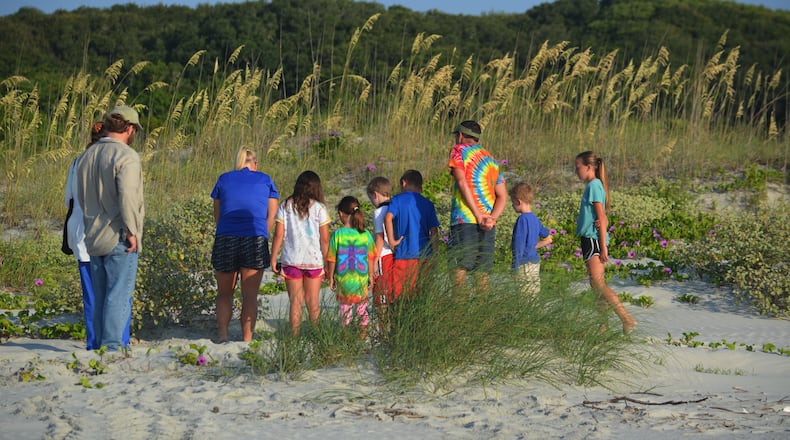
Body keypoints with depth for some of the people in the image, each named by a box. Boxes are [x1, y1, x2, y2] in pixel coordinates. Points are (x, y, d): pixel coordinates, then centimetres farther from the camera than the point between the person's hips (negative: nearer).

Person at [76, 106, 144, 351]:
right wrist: (132, 231, -16)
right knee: (119, 295, -4)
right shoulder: (126, 156, -12)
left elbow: (81, 199, 16)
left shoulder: (85, 157, 13)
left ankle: (100, 346, 17)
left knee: (100, 296, 13)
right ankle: (112, 346, -7)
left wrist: (91, 226, 18)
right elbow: (127, 196, -23)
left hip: (93, 239, 7)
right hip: (119, 239, -7)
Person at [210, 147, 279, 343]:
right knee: (250, 295, 5)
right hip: (255, 239, -1)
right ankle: (247, 339, 2)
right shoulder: (265, 180, 12)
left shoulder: (224, 179, 13)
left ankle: (222, 333, 0)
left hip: (225, 238, 1)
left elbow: (218, 216, 15)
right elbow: (271, 218, 9)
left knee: (224, 293, 13)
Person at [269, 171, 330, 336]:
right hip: (314, 260, 0)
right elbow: (325, 239, -4)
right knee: (313, 303, 9)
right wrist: (327, 263, 3)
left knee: (295, 302, 5)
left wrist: (273, 259, 4)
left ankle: (295, 335, 2)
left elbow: (278, 235, -3)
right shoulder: (319, 208, -3)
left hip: (291, 260, 0)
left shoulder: (286, 206, 0)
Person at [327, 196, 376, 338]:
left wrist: (331, 277, 6)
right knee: (362, 305, 16)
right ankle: (364, 328, 20)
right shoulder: (365, 234, -8)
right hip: (361, 278, 1)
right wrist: (370, 275, 12)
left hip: (343, 279, -1)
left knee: (344, 305, 12)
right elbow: (371, 257, -1)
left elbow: (332, 259, -7)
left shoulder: (337, 235, -13)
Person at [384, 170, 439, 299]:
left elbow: (388, 218, -16)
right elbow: (434, 231, 5)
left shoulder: (398, 199, 1)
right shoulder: (428, 204, 10)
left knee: (400, 293, -1)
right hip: (424, 254, 3)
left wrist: (391, 241, -9)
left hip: (404, 254, -3)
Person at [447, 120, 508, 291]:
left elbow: (462, 182, -9)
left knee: (460, 268, -8)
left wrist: (479, 215, -12)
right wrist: (491, 218, -2)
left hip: (464, 219, -5)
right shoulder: (491, 159, 23)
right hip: (488, 223, 6)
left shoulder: (458, 150, 5)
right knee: (483, 272, 7)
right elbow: (502, 196, 13)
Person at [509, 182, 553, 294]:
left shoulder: (522, 219, -14)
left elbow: (519, 245, -15)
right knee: (534, 292, 9)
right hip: (535, 261, 9)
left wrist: (515, 267, -13)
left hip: (525, 263, -9)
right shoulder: (535, 218, 12)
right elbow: (548, 239, 22)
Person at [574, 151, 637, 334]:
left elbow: (601, 217, -16)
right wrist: (601, 223, -7)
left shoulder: (594, 185, -11)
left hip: (594, 239, -10)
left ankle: (626, 318, -19)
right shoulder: (592, 185, 17)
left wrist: (603, 247, -19)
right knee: (596, 285, 9)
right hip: (590, 239, 10)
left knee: (598, 283, -16)